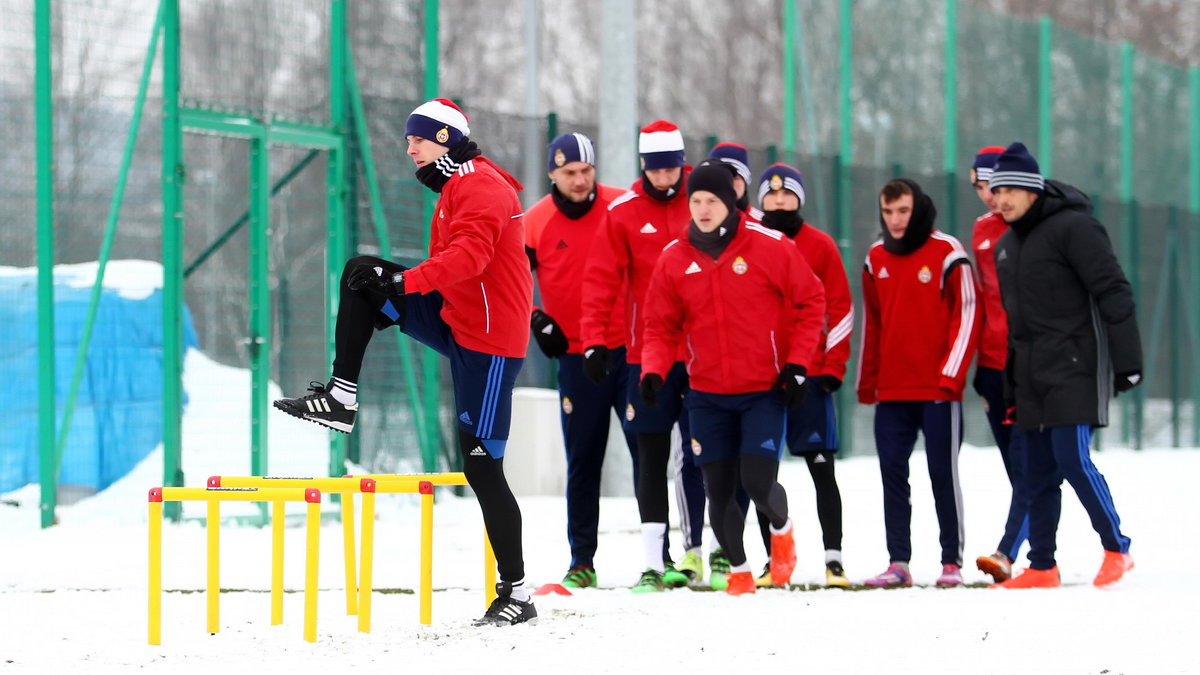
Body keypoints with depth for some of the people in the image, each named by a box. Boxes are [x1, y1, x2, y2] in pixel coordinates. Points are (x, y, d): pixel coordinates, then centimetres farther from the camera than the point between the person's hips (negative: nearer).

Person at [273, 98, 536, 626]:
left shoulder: (481, 188, -15)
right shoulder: (454, 189, 17)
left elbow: (469, 256, -33)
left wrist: (406, 282, -44)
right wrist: (387, 294, 18)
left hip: (490, 342, -9)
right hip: (454, 322, 9)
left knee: (481, 465, -8)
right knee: (361, 273, -1)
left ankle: (516, 594, -3)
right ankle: (341, 397, -2)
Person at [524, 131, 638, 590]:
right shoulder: (535, 223, -2)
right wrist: (534, 320, -5)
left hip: (631, 348, -1)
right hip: (576, 357, 1)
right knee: (582, 462, 6)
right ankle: (582, 561, 13)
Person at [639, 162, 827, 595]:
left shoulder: (769, 247, -8)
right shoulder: (674, 259, 0)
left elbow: (810, 302, 0)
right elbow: (662, 327, 6)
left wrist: (797, 364, -6)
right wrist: (654, 370, -12)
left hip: (765, 391, -3)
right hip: (707, 395, 3)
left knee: (758, 482, -13)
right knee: (719, 490, 3)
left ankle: (781, 528, 22)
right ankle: (738, 568, 26)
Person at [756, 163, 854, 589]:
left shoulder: (821, 246, 4)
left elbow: (840, 309, 5)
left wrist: (834, 366, -2)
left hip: (810, 373, -2)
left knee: (822, 468, -3)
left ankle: (833, 558, -3)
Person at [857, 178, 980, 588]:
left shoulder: (947, 253, -6)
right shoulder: (876, 259, 11)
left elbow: (967, 313, -7)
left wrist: (951, 373, -13)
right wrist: (867, 381, 13)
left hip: (938, 389, -5)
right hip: (891, 389, 5)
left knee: (943, 473, -1)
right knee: (892, 472, 3)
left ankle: (952, 561, 4)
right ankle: (898, 562, 6)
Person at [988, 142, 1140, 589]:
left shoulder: (1072, 227, -10)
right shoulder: (1006, 245, 16)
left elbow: (1113, 294, -13)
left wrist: (1126, 360, -16)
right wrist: (1010, 384, 22)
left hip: (1075, 370, -8)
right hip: (1031, 376, 8)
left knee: (1073, 461, -14)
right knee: (1038, 475, 7)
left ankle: (1117, 549, -1)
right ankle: (1041, 568, 11)